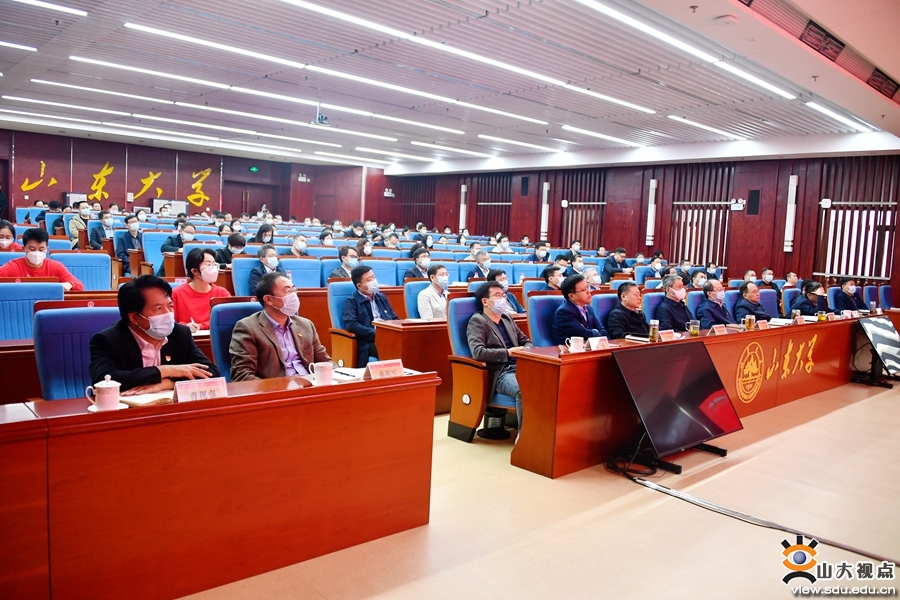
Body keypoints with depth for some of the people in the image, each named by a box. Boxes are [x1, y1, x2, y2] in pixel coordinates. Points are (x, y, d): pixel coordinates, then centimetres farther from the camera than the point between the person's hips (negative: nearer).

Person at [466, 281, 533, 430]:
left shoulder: (507, 318, 23)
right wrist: (508, 352, -14)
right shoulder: (477, 321, 1)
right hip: (500, 373, -7)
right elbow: (478, 352, -14)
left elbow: (526, 341, 29)